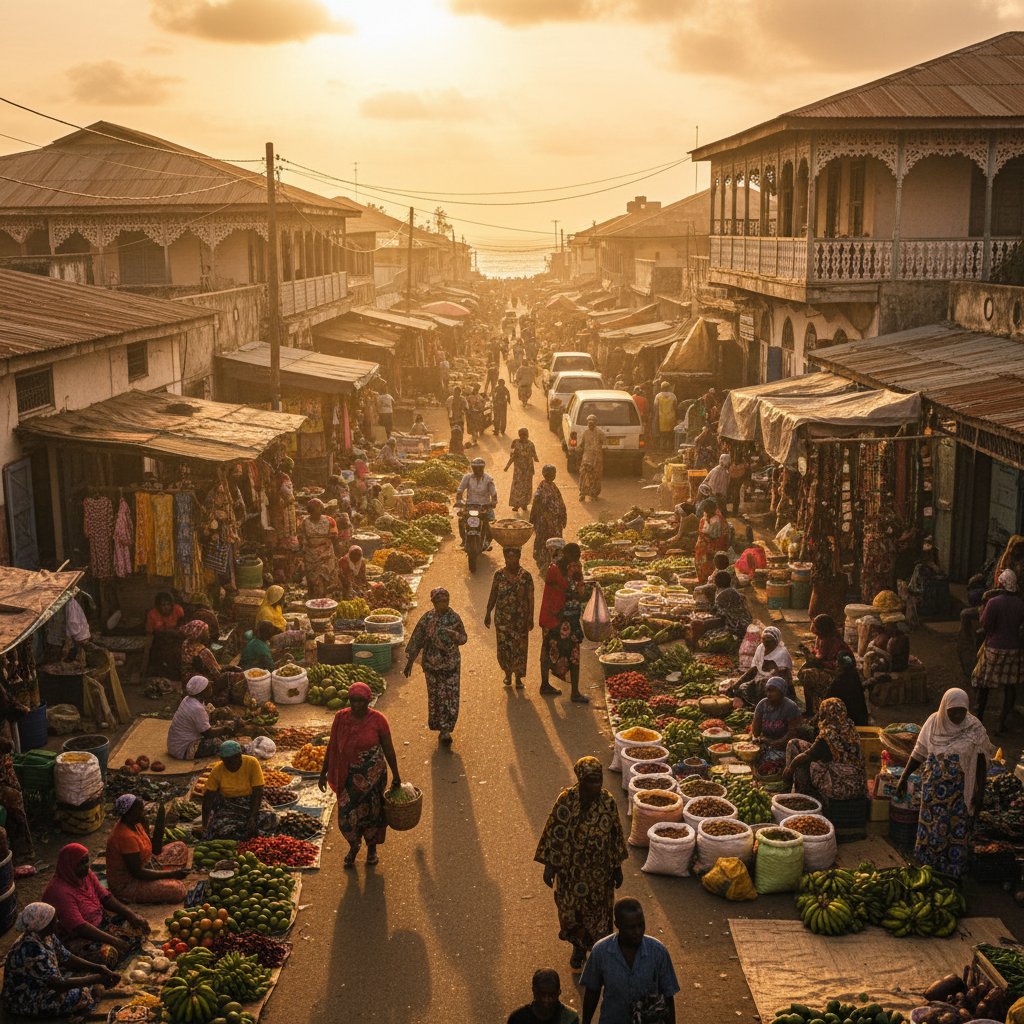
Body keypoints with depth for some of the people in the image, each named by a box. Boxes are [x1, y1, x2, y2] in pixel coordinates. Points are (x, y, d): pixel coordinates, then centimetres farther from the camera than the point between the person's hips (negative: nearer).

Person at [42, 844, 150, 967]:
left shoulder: (86, 875, -1)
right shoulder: (60, 891, -29)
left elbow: (105, 897, 6)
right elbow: (80, 927, -32)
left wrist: (129, 914, -8)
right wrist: (113, 940, -36)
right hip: (74, 937, -9)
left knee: (141, 924, -1)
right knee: (106, 954, -35)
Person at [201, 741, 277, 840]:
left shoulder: (252, 763, -16)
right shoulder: (217, 770, -11)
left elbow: (258, 792, -16)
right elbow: (208, 798, -8)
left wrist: (252, 818, -27)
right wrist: (205, 826, -16)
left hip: (250, 803, 0)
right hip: (228, 805, 0)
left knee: (269, 821, -28)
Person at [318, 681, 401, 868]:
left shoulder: (378, 720, -15)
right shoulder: (341, 718, -8)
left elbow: (389, 749, -5)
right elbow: (332, 747, 2)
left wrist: (395, 775, 1)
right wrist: (323, 773, 4)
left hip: (372, 774, -2)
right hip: (348, 774, 2)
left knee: (371, 811, 12)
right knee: (347, 813, 5)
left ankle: (372, 848, 38)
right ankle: (353, 846, 35)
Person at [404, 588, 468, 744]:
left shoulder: (454, 617, -1)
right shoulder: (427, 619, -5)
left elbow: (463, 638, 4)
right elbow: (416, 641, 0)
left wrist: (454, 634, -19)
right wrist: (409, 662, -1)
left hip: (452, 664, 1)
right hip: (432, 664, -1)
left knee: (451, 696, -4)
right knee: (436, 696, 5)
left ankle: (446, 730, 4)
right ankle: (437, 726, 21)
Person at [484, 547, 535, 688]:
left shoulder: (526, 576, -5)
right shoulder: (499, 575, 0)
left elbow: (530, 598, -3)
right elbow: (493, 595, 7)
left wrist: (530, 618, -6)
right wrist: (488, 613, 6)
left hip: (520, 617, -1)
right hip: (502, 617, 1)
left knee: (519, 647, 2)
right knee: (504, 646, 5)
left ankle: (518, 678, 15)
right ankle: (508, 673, 27)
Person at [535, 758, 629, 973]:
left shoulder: (608, 802, -16)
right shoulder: (565, 800, -19)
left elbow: (616, 834, -4)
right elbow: (553, 833, -10)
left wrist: (617, 868, 2)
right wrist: (549, 866, -8)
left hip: (599, 872, 0)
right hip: (570, 871, 0)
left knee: (597, 910, 15)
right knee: (571, 909, 18)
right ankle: (578, 947, 46)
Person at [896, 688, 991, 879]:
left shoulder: (974, 729, -10)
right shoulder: (934, 723, -5)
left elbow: (980, 762, -6)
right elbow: (918, 754, 3)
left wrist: (980, 791, -9)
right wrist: (903, 778, 3)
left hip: (960, 791, -2)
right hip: (934, 789, 2)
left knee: (957, 832, 6)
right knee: (931, 827, 12)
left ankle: (952, 874, 23)